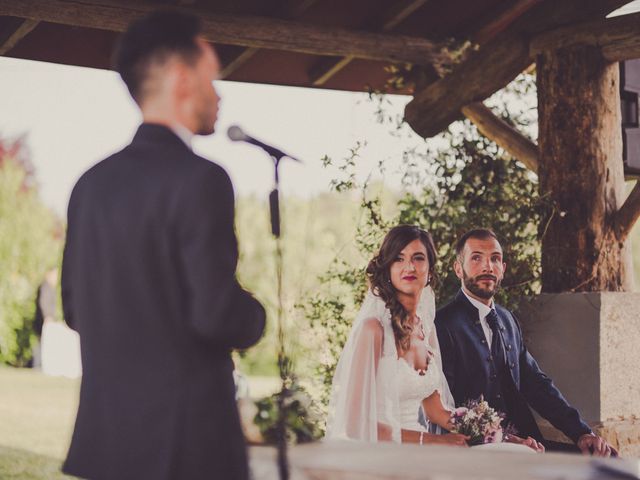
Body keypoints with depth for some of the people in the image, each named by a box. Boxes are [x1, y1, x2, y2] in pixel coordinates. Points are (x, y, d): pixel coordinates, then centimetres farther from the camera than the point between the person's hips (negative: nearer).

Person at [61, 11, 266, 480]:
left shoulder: (93, 182, 7)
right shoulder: (198, 180, -15)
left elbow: (76, 307, 13)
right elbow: (218, 312, -20)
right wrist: (256, 317, 1)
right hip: (186, 439, -7)